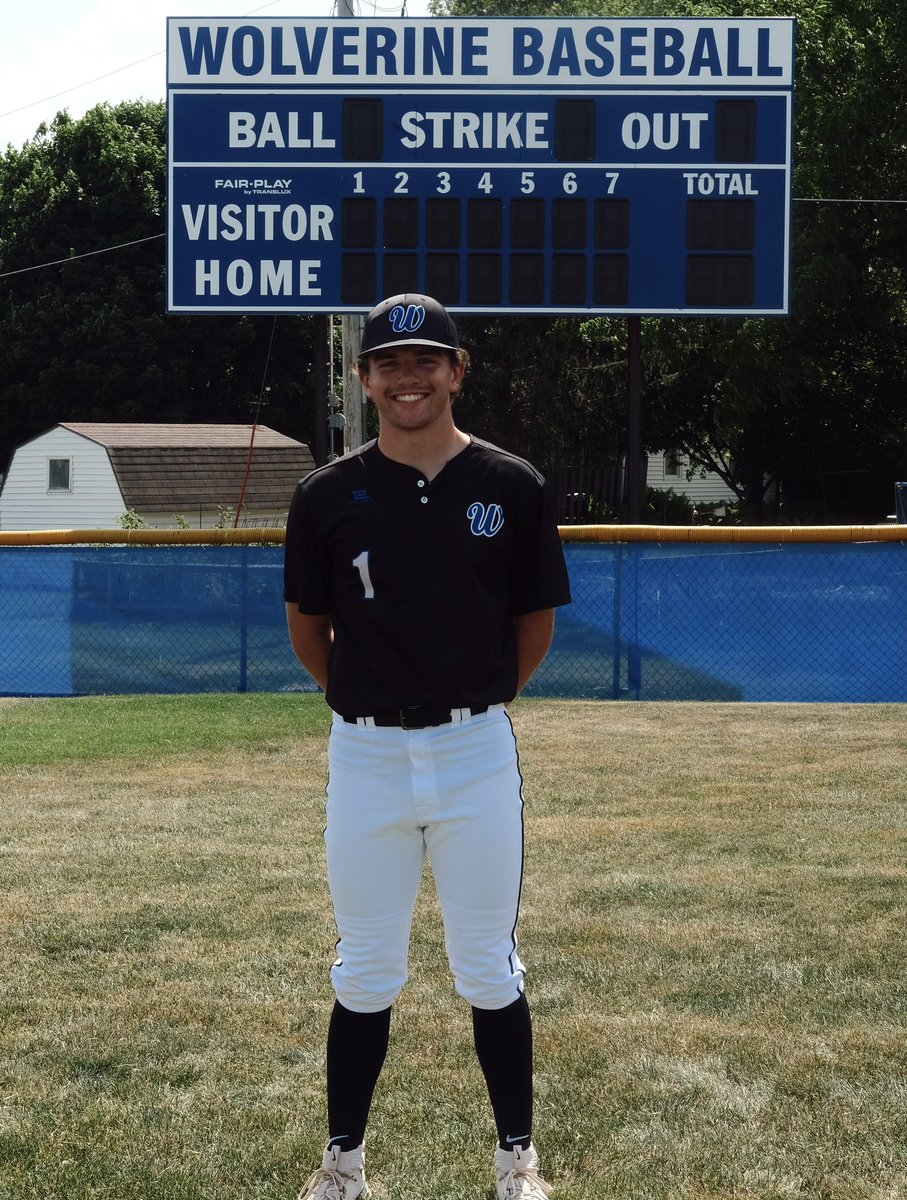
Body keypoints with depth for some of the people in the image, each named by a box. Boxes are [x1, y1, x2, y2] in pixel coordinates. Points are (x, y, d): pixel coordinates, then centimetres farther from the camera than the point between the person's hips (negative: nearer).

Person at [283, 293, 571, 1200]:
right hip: (364, 756, 1)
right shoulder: (329, 496, 0)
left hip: (476, 751, 0)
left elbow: (536, 624, 8)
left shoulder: (511, 488, -1)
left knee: (489, 969, 7)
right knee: (364, 973, 9)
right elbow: (307, 624, 12)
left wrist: (475, 697, 11)